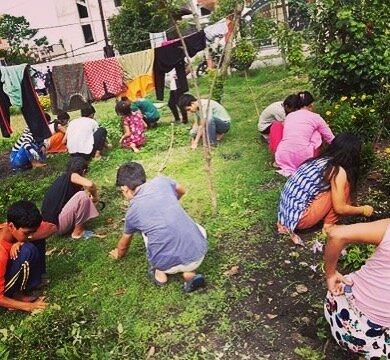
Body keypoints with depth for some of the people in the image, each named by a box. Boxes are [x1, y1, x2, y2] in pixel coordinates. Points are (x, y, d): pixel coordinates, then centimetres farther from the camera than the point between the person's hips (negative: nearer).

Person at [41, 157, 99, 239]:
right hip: (55, 223, -9)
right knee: (82, 196, -16)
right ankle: (78, 231, -4)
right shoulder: (71, 176, -9)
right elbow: (90, 184, -27)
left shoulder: (63, 177, 14)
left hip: (51, 220, 9)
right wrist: (95, 196, -7)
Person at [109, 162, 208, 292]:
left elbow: (124, 243, 28)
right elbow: (181, 191, 30)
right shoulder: (162, 181, 6)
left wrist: (118, 254, 51)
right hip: (198, 254, 0)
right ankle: (190, 274, 18)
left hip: (168, 264, 0)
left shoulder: (132, 212, 7)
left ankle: (160, 274, 25)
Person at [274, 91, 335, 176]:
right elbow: (331, 139, 17)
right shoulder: (315, 117, 7)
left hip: (282, 159, 2)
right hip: (303, 159, -1)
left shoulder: (289, 116, 16)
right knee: (317, 133, 19)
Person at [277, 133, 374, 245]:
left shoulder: (319, 160, 13)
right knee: (344, 187, -2)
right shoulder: (338, 171, -11)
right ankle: (328, 226, 8)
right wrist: (362, 210, 12)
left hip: (285, 210, 8)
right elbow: (340, 208, -6)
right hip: (299, 218, -8)